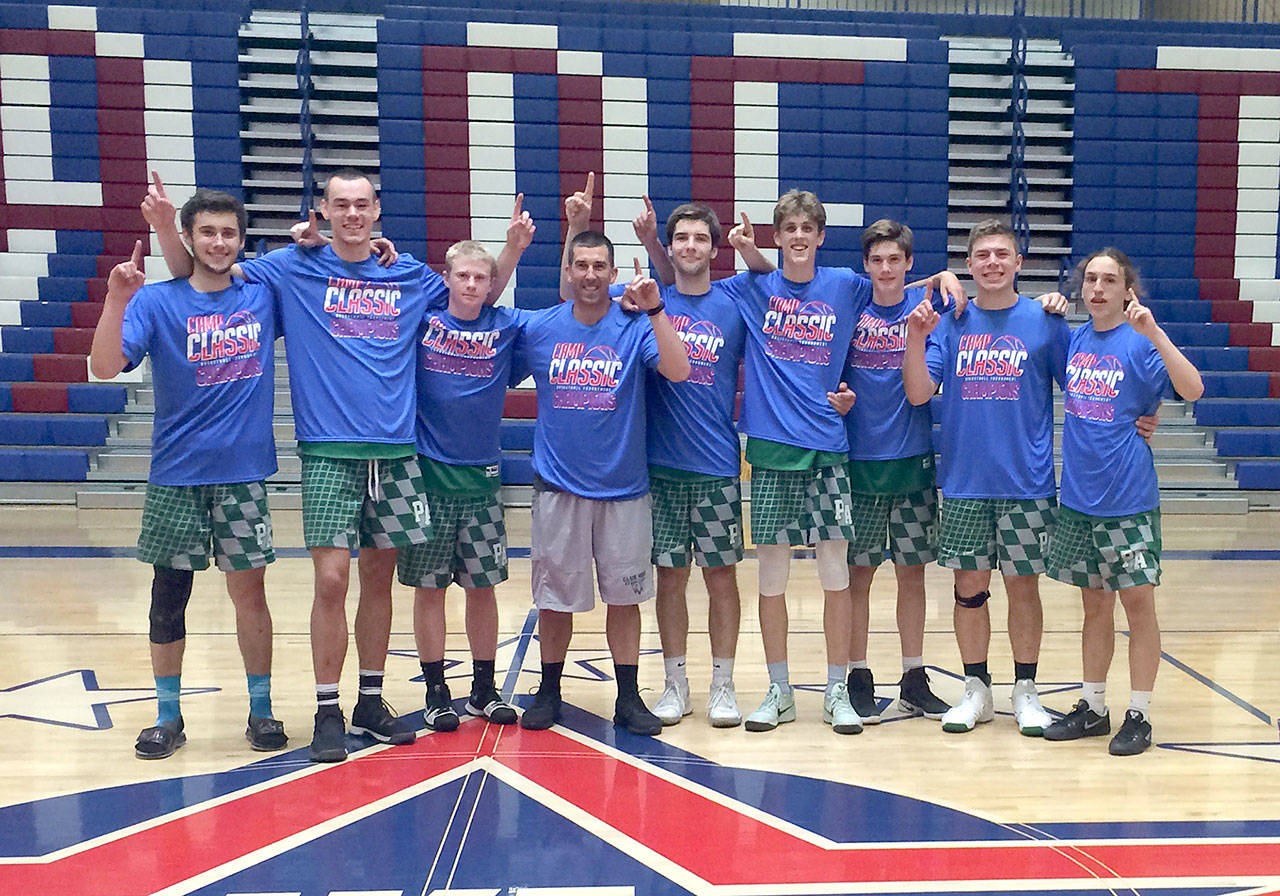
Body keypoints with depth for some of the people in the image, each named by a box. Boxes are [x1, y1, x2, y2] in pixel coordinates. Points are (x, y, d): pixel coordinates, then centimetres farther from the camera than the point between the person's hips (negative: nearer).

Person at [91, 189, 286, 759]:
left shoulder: (263, 296, 5)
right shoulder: (156, 301, -1)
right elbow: (105, 368, -12)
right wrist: (116, 300, -25)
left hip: (243, 472, 1)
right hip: (175, 475, -1)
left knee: (249, 589, 3)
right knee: (169, 594, 5)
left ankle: (261, 710, 17)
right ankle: (169, 716, 19)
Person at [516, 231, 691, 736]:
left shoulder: (636, 328, -3)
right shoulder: (538, 329, 2)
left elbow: (678, 372, -19)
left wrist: (654, 310, -25)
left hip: (623, 486, 0)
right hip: (558, 485, 1)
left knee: (624, 594, 7)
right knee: (554, 596, 8)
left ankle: (628, 698, 18)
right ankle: (549, 691, 25)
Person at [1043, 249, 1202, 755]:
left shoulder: (1140, 343, -8)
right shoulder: (1074, 340, 8)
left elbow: (1192, 390, -20)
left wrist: (1153, 331, -30)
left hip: (1128, 498, -5)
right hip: (1078, 497, 5)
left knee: (1138, 602, 1)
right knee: (1095, 605, 13)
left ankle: (1139, 715, 11)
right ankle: (1092, 708, 22)